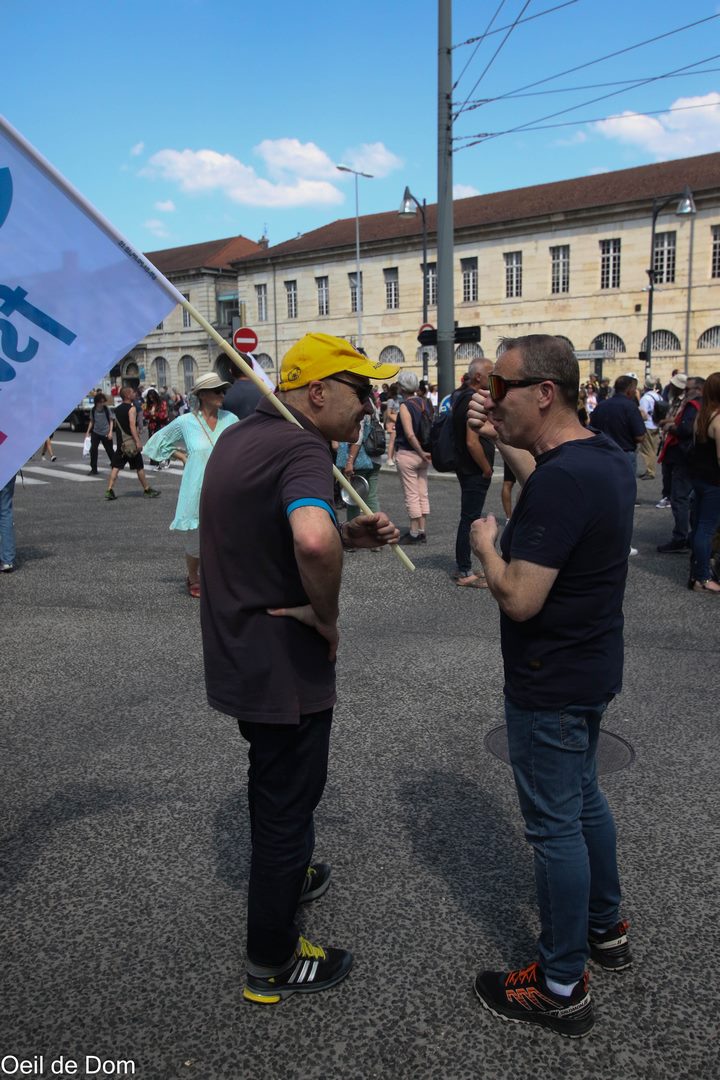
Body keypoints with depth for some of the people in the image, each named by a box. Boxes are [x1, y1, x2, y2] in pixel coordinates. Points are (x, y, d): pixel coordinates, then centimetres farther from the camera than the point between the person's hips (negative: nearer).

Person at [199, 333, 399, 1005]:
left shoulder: (239, 438, 6)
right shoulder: (303, 451, -25)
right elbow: (313, 541, -46)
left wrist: (352, 534, 2)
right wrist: (326, 615, -26)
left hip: (236, 658, 9)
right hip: (283, 669, -9)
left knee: (272, 780, 30)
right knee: (287, 802, 10)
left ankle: (284, 875, 55)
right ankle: (272, 963, 30)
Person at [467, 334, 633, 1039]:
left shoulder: (562, 480, -29)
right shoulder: (602, 454, 2)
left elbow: (519, 599, -30)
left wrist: (486, 545, -12)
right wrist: (502, 442, 11)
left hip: (551, 683, -10)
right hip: (592, 667, 10)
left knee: (555, 826, 5)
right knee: (583, 799, 25)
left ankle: (561, 987, 23)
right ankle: (606, 929, 45)